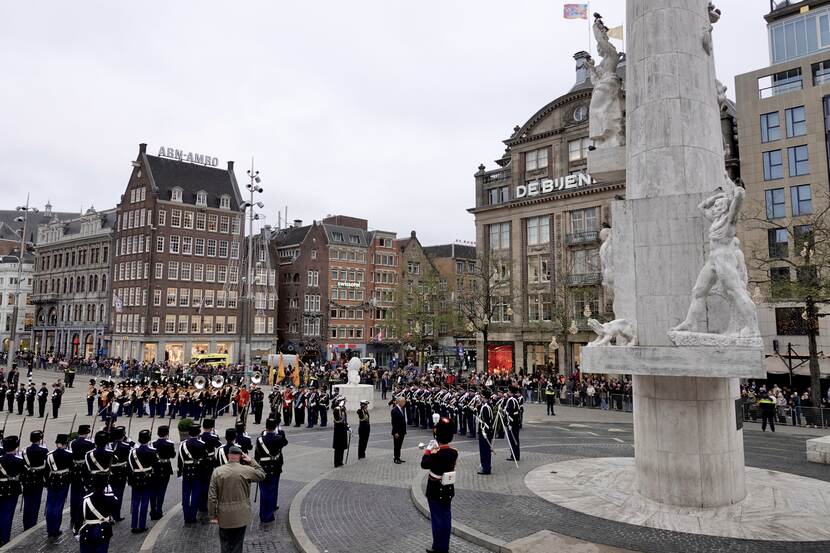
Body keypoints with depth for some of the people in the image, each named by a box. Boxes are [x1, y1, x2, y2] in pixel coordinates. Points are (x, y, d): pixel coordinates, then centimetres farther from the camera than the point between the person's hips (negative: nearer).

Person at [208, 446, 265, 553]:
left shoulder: (217, 472, -9)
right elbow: (262, 475, 7)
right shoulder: (246, 470, -12)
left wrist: (212, 514, 3)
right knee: (237, 544, 13)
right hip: (241, 516, 0)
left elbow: (211, 496, -6)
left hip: (224, 517, 1)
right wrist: (252, 461, 3)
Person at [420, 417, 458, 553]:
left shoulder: (435, 454, -26)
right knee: (446, 518, 15)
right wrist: (435, 450, 3)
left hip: (435, 491, -6)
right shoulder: (454, 453, -7)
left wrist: (427, 451, -5)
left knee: (437, 518, 7)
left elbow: (424, 464, -13)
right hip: (448, 490, 6)